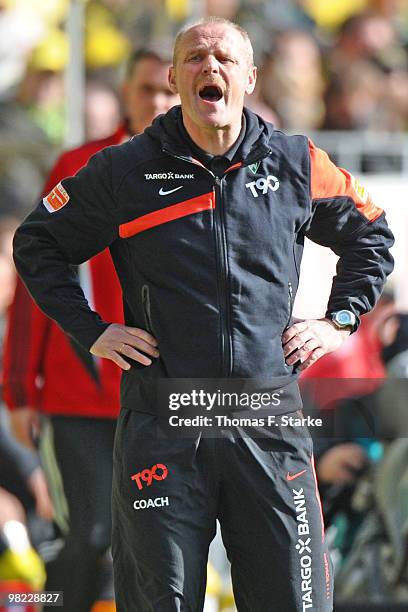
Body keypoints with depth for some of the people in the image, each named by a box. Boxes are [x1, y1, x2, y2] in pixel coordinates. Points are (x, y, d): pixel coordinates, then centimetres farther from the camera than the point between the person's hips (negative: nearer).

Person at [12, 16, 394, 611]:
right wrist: (92, 332, 5)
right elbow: (37, 244, 14)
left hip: (270, 424, 1)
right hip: (161, 426, -1)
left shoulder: (298, 165, 8)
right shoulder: (125, 171, 3)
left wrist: (339, 321, 13)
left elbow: (370, 235, 24)